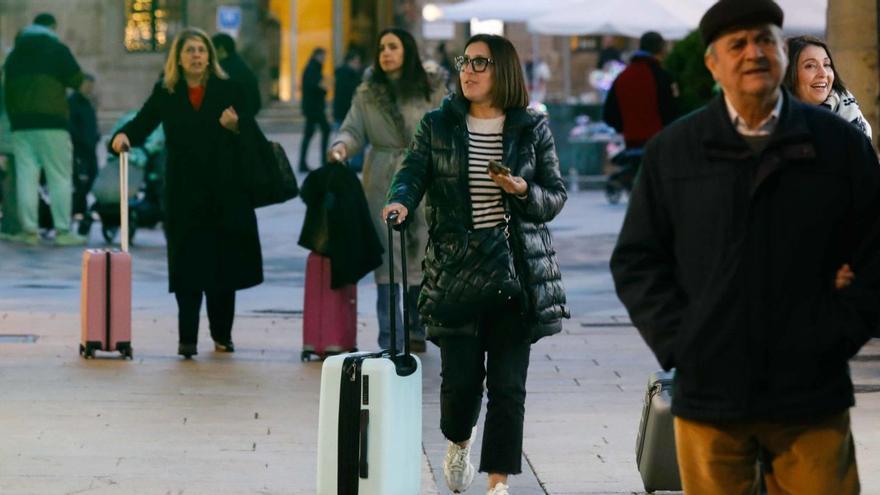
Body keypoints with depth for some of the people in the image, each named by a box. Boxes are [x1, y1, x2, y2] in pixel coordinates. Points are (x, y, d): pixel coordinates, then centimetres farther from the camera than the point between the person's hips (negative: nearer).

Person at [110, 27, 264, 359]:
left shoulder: (228, 90, 4)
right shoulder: (166, 94, 6)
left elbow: (252, 134, 0)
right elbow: (142, 124, 1)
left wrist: (235, 126, -21)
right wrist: (123, 136, -20)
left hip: (225, 192, 0)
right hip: (184, 194, 0)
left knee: (224, 265, 6)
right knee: (187, 266, -5)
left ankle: (222, 335, 19)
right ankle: (187, 339, -4)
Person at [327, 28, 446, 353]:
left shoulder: (433, 90, 3)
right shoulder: (367, 94, 7)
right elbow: (353, 130, 2)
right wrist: (342, 145, -20)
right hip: (382, 185, 1)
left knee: (422, 257, 4)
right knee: (387, 258, -1)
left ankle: (416, 332, 20)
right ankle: (390, 341, 1)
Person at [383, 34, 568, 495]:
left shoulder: (532, 129, 4)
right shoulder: (438, 126, 6)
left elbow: (556, 196, 6)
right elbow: (413, 172, -4)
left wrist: (524, 191, -14)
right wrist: (400, 200, -26)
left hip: (516, 272, 0)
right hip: (456, 269, 0)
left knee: (508, 383, -2)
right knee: (460, 375, -2)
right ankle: (458, 443, 31)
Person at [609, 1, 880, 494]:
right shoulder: (672, 151, 7)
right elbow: (636, 260, 9)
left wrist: (838, 336, -4)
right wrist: (678, 342, -2)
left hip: (812, 397, 0)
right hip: (709, 394, 1)